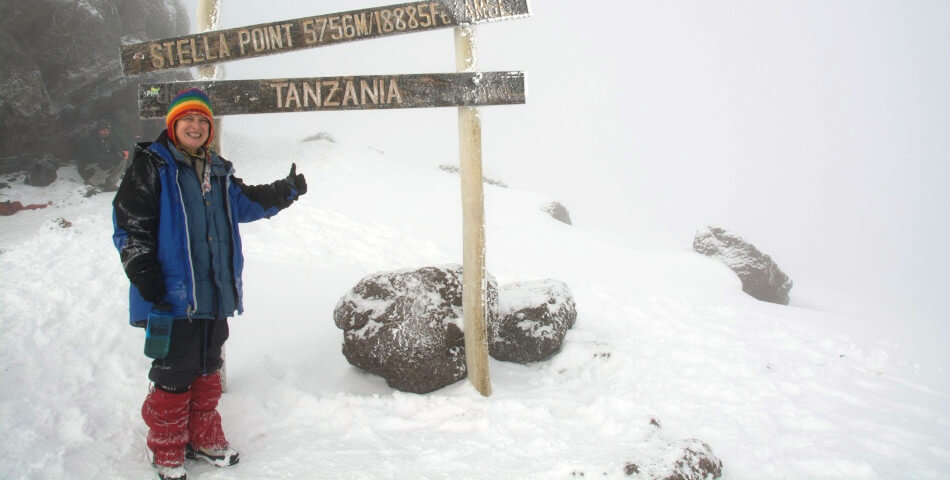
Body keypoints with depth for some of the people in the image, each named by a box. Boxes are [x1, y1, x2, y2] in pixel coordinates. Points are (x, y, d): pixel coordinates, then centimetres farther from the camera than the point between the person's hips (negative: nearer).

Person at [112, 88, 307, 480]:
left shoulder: (218, 172, 16)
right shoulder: (151, 166, -4)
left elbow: (246, 203, 26)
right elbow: (130, 221, -9)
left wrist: (285, 191, 12)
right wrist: (141, 271, -18)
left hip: (214, 295, 7)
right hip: (172, 294, -7)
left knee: (207, 369, 16)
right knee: (174, 374, 0)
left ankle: (204, 438, 31)